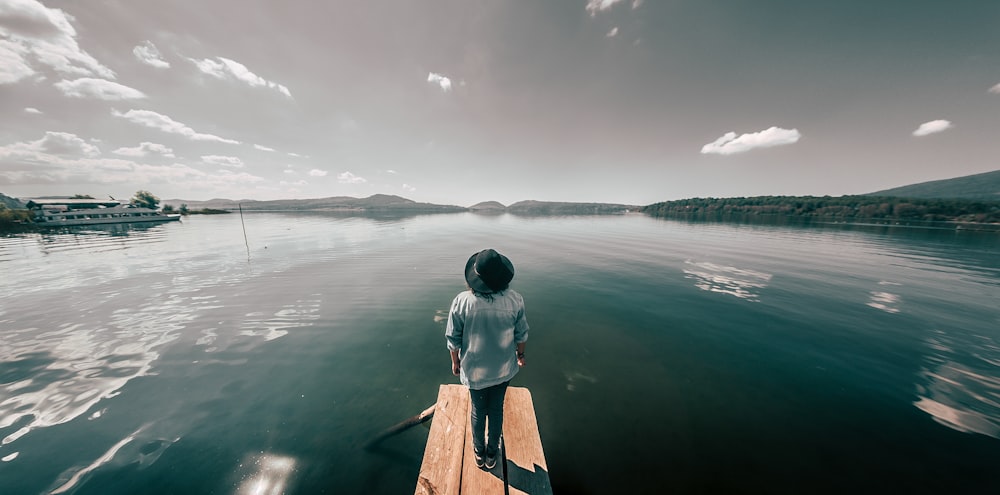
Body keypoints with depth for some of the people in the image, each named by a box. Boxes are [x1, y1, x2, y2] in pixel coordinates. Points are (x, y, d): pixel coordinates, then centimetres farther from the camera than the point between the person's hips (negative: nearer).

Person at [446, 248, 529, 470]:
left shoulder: (462, 301, -26)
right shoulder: (515, 300, -23)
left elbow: (453, 338, -13)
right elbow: (521, 334, -9)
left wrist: (455, 362, 6)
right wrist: (520, 354, 11)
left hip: (474, 370, 0)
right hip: (503, 368, 1)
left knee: (478, 411, 26)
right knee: (496, 410, 26)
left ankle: (479, 453, 52)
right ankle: (492, 454, 51)